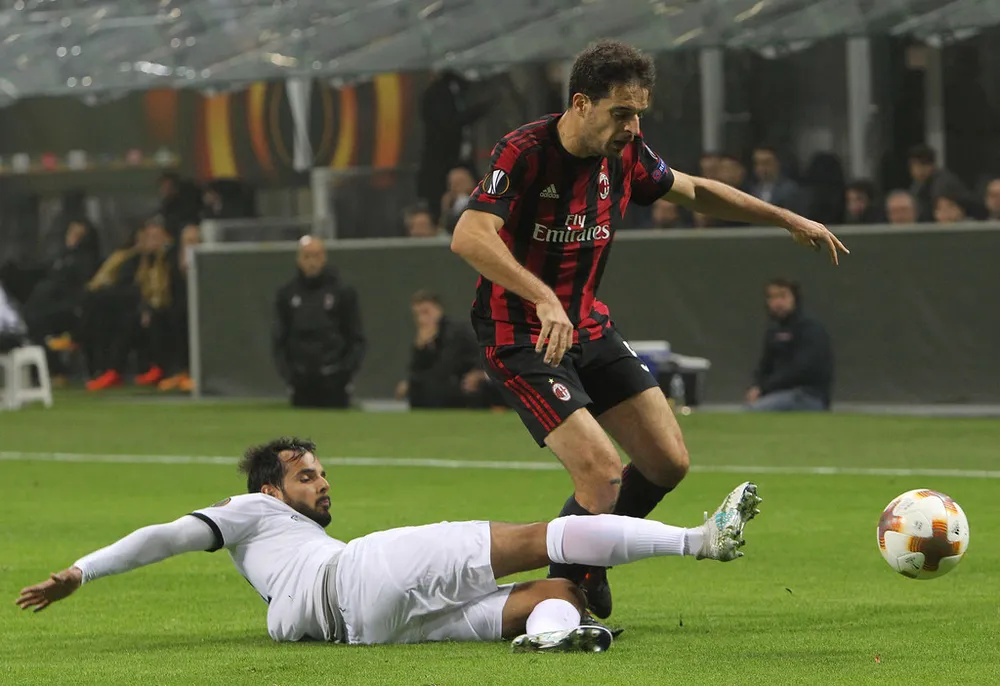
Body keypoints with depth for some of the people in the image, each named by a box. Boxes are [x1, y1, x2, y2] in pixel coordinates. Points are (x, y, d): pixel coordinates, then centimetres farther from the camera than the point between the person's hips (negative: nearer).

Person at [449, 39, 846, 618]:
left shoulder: (625, 156, -1)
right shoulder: (523, 153, -22)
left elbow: (694, 191, 19)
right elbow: (469, 237, -35)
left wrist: (788, 219, 17)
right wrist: (544, 300, -46)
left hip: (590, 328, 7)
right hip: (522, 339, -7)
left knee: (668, 463, 2)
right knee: (602, 472, -20)